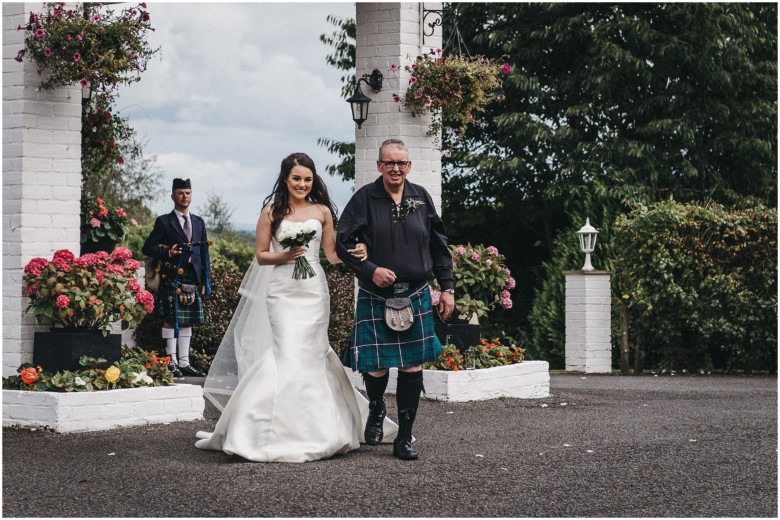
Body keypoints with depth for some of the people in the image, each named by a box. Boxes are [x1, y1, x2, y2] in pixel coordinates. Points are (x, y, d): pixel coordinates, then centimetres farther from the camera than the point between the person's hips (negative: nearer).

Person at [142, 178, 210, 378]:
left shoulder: (199, 223, 16)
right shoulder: (164, 222, 2)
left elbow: (204, 252, 15)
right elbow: (147, 248, -1)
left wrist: (205, 282, 10)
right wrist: (168, 253, -16)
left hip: (193, 281, 5)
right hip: (172, 279, -5)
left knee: (187, 322, 8)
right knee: (171, 321, -4)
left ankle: (184, 362, 14)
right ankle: (171, 362, 0)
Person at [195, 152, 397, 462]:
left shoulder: (322, 211, 10)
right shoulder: (271, 212, 5)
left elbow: (331, 254, 11)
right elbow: (261, 254, 6)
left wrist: (355, 253, -8)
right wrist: (285, 256, -12)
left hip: (314, 289, 2)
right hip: (282, 290, -2)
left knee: (312, 355, 2)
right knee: (288, 354, -10)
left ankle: (315, 429, 12)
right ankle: (286, 431, -6)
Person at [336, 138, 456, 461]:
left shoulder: (421, 198, 6)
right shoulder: (364, 199, -3)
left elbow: (438, 246, 12)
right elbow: (343, 243, -3)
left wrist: (447, 288, 8)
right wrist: (370, 269, -16)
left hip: (416, 297, 2)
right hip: (375, 298, -2)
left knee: (412, 367, 1)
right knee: (377, 367, -3)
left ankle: (405, 438, 12)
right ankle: (376, 410, 32)